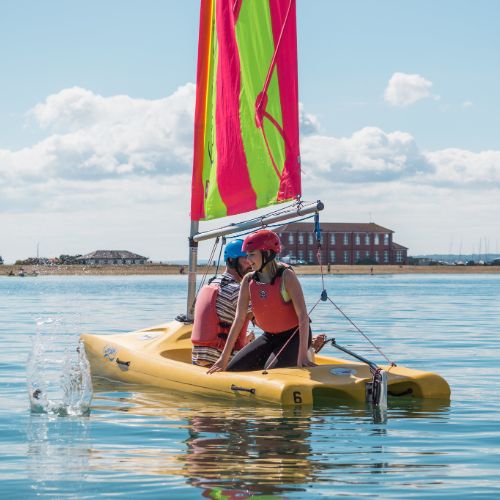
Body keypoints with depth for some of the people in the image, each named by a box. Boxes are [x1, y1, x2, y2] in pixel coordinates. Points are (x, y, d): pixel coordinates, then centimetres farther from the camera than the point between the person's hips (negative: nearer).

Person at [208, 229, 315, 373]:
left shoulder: (286, 276, -18)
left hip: (294, 336, -6)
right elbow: (239, 318, -3)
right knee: (233, 369, -4)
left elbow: (303, 315, -23)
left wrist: (302, 355, -32)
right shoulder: (249, 280, -3)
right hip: (270, 337, 6)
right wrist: (224, 357, -7)